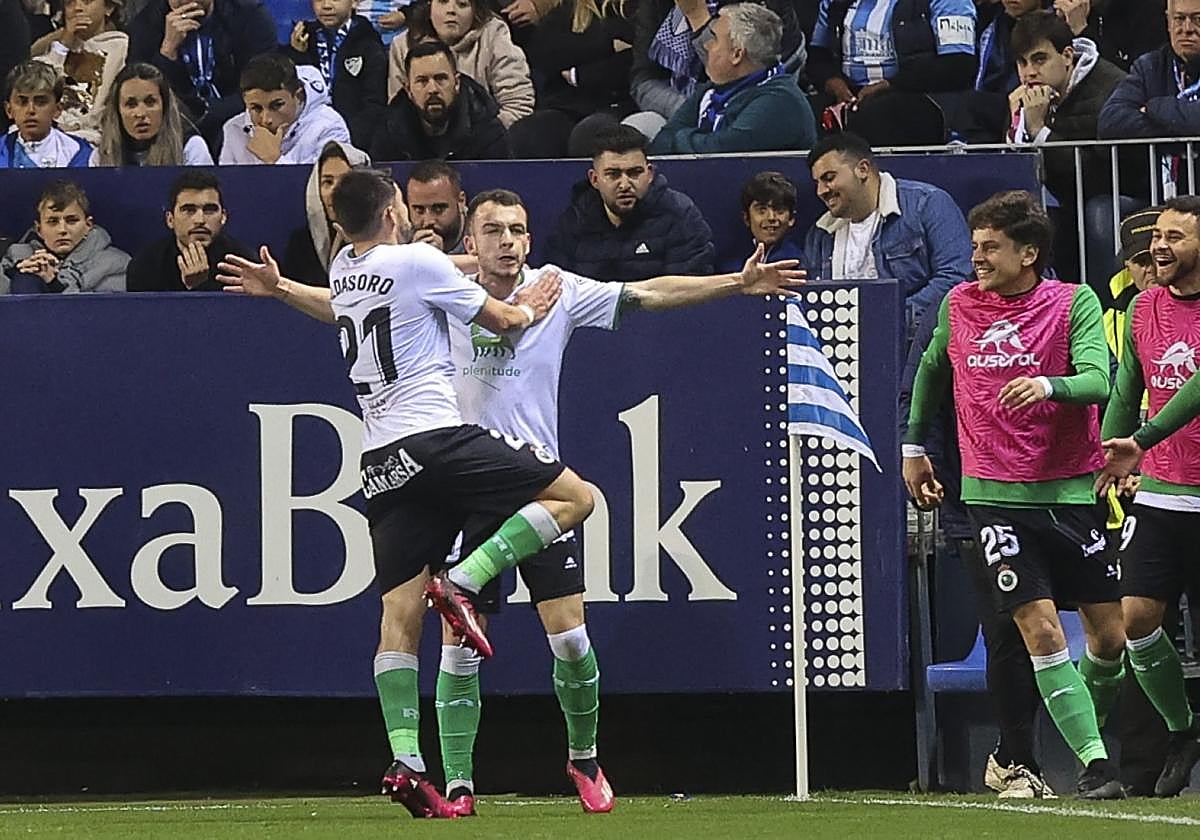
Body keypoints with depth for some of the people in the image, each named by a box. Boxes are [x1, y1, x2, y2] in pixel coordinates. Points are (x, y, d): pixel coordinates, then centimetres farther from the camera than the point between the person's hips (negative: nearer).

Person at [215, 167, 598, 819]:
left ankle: (404, 761, -11)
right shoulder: (418, 261, -2)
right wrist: (528, 309, 29)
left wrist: (278, 289, 60)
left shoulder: (343, 269, 17)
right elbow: (502, 321, 9)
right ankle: (461, 583, -14)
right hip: (434, 436, -7)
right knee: (575, 495, -4)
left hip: (381, 463, 7)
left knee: (400, 613, 1)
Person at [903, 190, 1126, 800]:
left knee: (1109, 635, 2)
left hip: (1073, 491, -1)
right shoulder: (958, 305, 6)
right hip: (996, 494, 1)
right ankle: (1093, 763, -13)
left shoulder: (1074, 303, -3)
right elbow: (932, 369, 25)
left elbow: (1097, 380, -17)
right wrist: (913, 445, 27)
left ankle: (1088, 722, 31)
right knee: (1041, 631, -13)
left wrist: (1048, 385, -36)